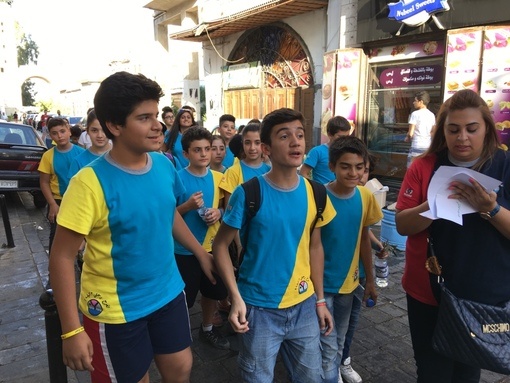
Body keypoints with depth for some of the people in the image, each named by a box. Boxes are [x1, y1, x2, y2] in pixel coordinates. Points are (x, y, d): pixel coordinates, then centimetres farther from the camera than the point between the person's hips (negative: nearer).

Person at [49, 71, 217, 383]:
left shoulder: (164, 165, -6)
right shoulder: (91, 182, -24)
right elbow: (62, 257, -19)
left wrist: (201, 253, 15)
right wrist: (72, 331, -19)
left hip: (169, 293, 5)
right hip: (115, 309, -5)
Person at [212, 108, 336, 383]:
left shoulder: (315, 193, -4)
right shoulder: (248, 193, -16)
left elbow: (315, 247, 6)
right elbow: (220, 245, -9)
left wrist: (320, 299, 9)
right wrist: (236, 298, -17)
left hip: (303, 305, 4)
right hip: (259, 308, -3)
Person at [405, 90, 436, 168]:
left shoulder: (415, 114, -9)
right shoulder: (432, 115, 10)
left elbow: (410, 133, -11)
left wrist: (407, 138, 8)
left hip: (417, 147, -6)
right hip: (428, 147, 6)